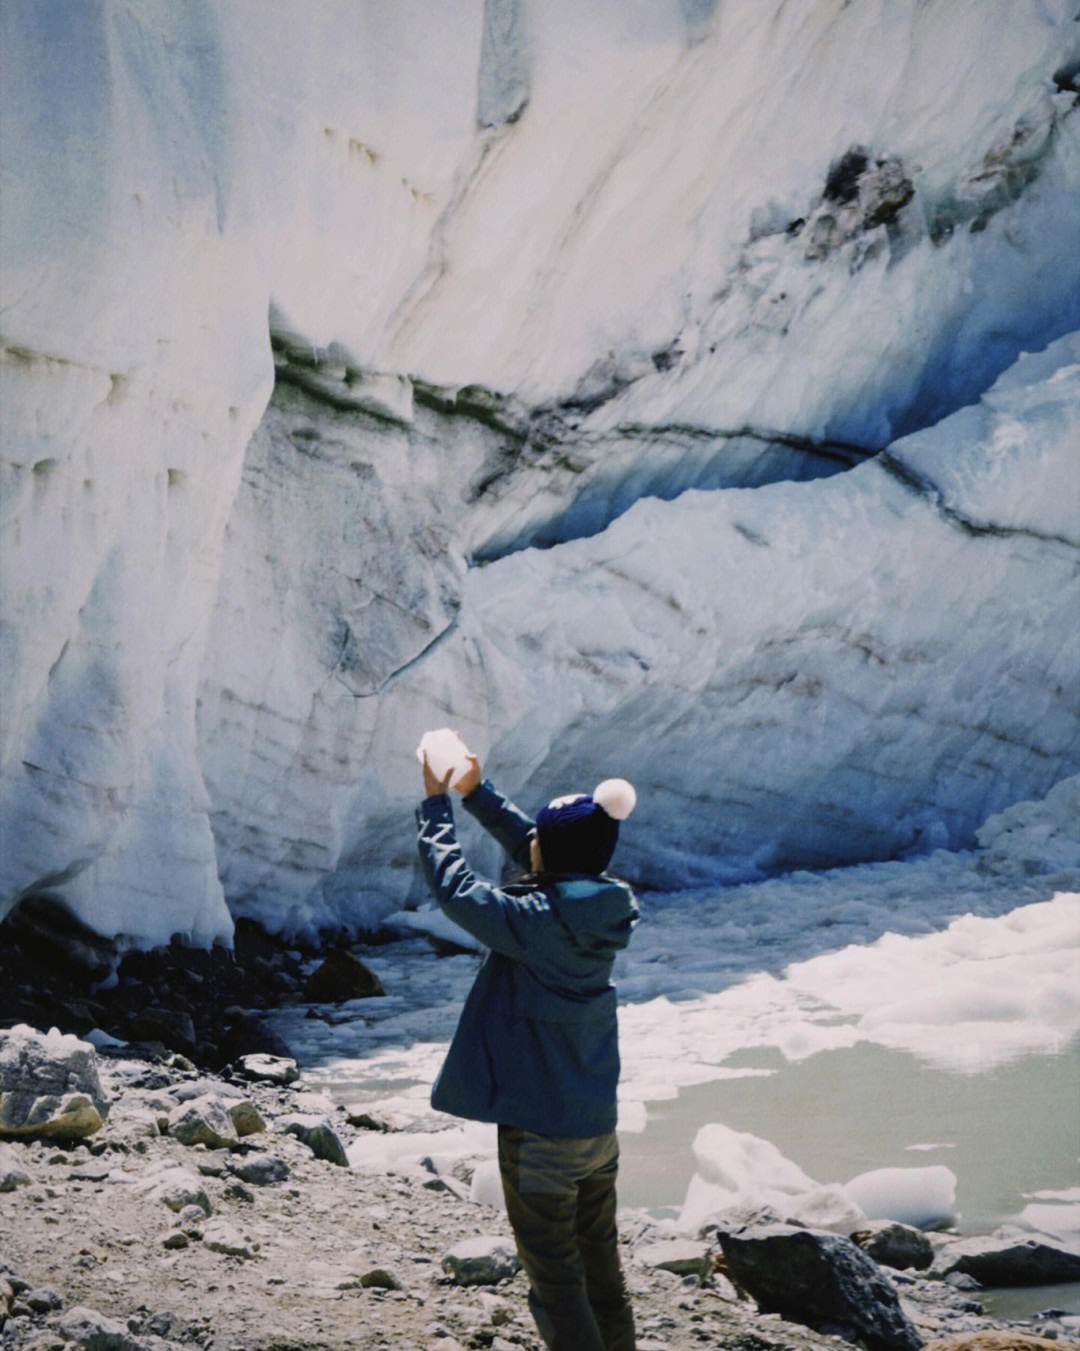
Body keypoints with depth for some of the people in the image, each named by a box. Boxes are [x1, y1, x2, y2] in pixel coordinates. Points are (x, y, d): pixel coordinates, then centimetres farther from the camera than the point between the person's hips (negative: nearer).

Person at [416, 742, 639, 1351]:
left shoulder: (535, 923, -24)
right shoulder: (605, 908, -3)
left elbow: (454, 884, -15)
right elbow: (532, 853, 12)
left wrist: (436, 802, -4)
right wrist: (477, 791, 16)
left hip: (540, 1135, -7)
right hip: (600, 1129, 7)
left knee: (556, 1284, 4)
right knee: (603, 1269, 21)